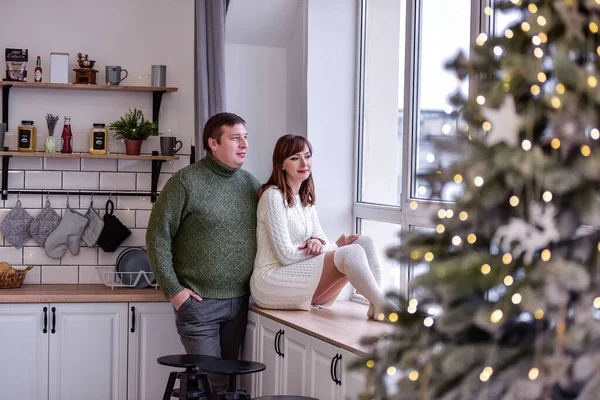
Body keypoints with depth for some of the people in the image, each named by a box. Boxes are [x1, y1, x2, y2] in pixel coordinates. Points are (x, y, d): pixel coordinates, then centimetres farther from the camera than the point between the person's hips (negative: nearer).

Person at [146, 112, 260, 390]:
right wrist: (173, 290, -11)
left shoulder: (251, 184, 7)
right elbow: (158, 236, -8)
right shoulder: (186, 182, -10)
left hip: (239, 301, 5)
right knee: (210, 382, -1)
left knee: (229, 378, 13)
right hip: (199, 302, -5)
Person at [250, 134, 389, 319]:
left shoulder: (305, 198, 17)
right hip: (270, 282, -8)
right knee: (351, 253, -26)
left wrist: (318, 241, -15)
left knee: (365, 242, -11)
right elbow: (285, 255, -15)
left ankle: (376, 306, -30)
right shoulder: (273, 196, -10)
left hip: (298, 280, 8)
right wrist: (335, 247, -11)